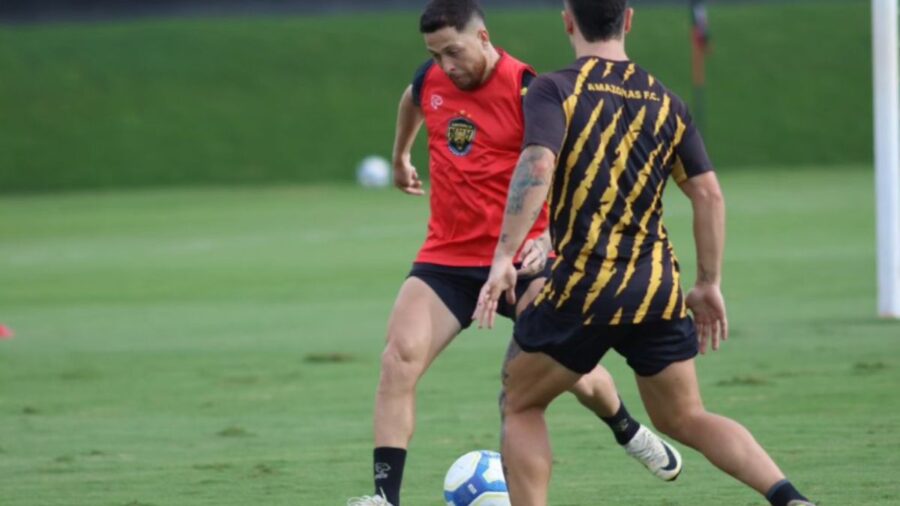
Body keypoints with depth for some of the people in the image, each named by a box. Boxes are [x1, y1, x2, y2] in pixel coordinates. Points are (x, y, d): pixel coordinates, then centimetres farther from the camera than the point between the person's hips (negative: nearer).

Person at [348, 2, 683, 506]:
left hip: (523, 259, -3)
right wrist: (401, 157, 44)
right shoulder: (430, 81, 3)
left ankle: (628, 431, 37)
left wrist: (549, 236, -33)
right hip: (447, 258, 4)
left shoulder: (527, 91, -14)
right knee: (400, 358, -18)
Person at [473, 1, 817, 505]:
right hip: (658, 290, 4)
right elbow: (708, 193, 7)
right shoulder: (665, 102, 10)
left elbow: (537, 167, -21)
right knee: (686, 418, 15)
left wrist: (504, 258, -22)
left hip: (582, 288, -4)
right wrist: (709, 285, 14)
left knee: (521, 406, 16)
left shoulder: (554, 90, -4)